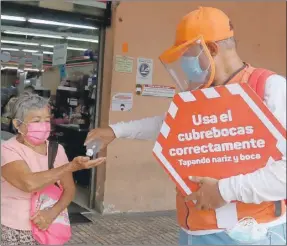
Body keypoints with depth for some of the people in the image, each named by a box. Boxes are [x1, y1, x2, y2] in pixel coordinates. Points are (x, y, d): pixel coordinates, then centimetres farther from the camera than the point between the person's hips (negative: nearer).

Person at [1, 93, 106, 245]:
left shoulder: (56, 149, 0)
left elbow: (69, 189, 1)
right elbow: (29, 183, -30)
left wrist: (53, 213, -17)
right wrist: (72, 166, -35)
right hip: (15, 232, -4)